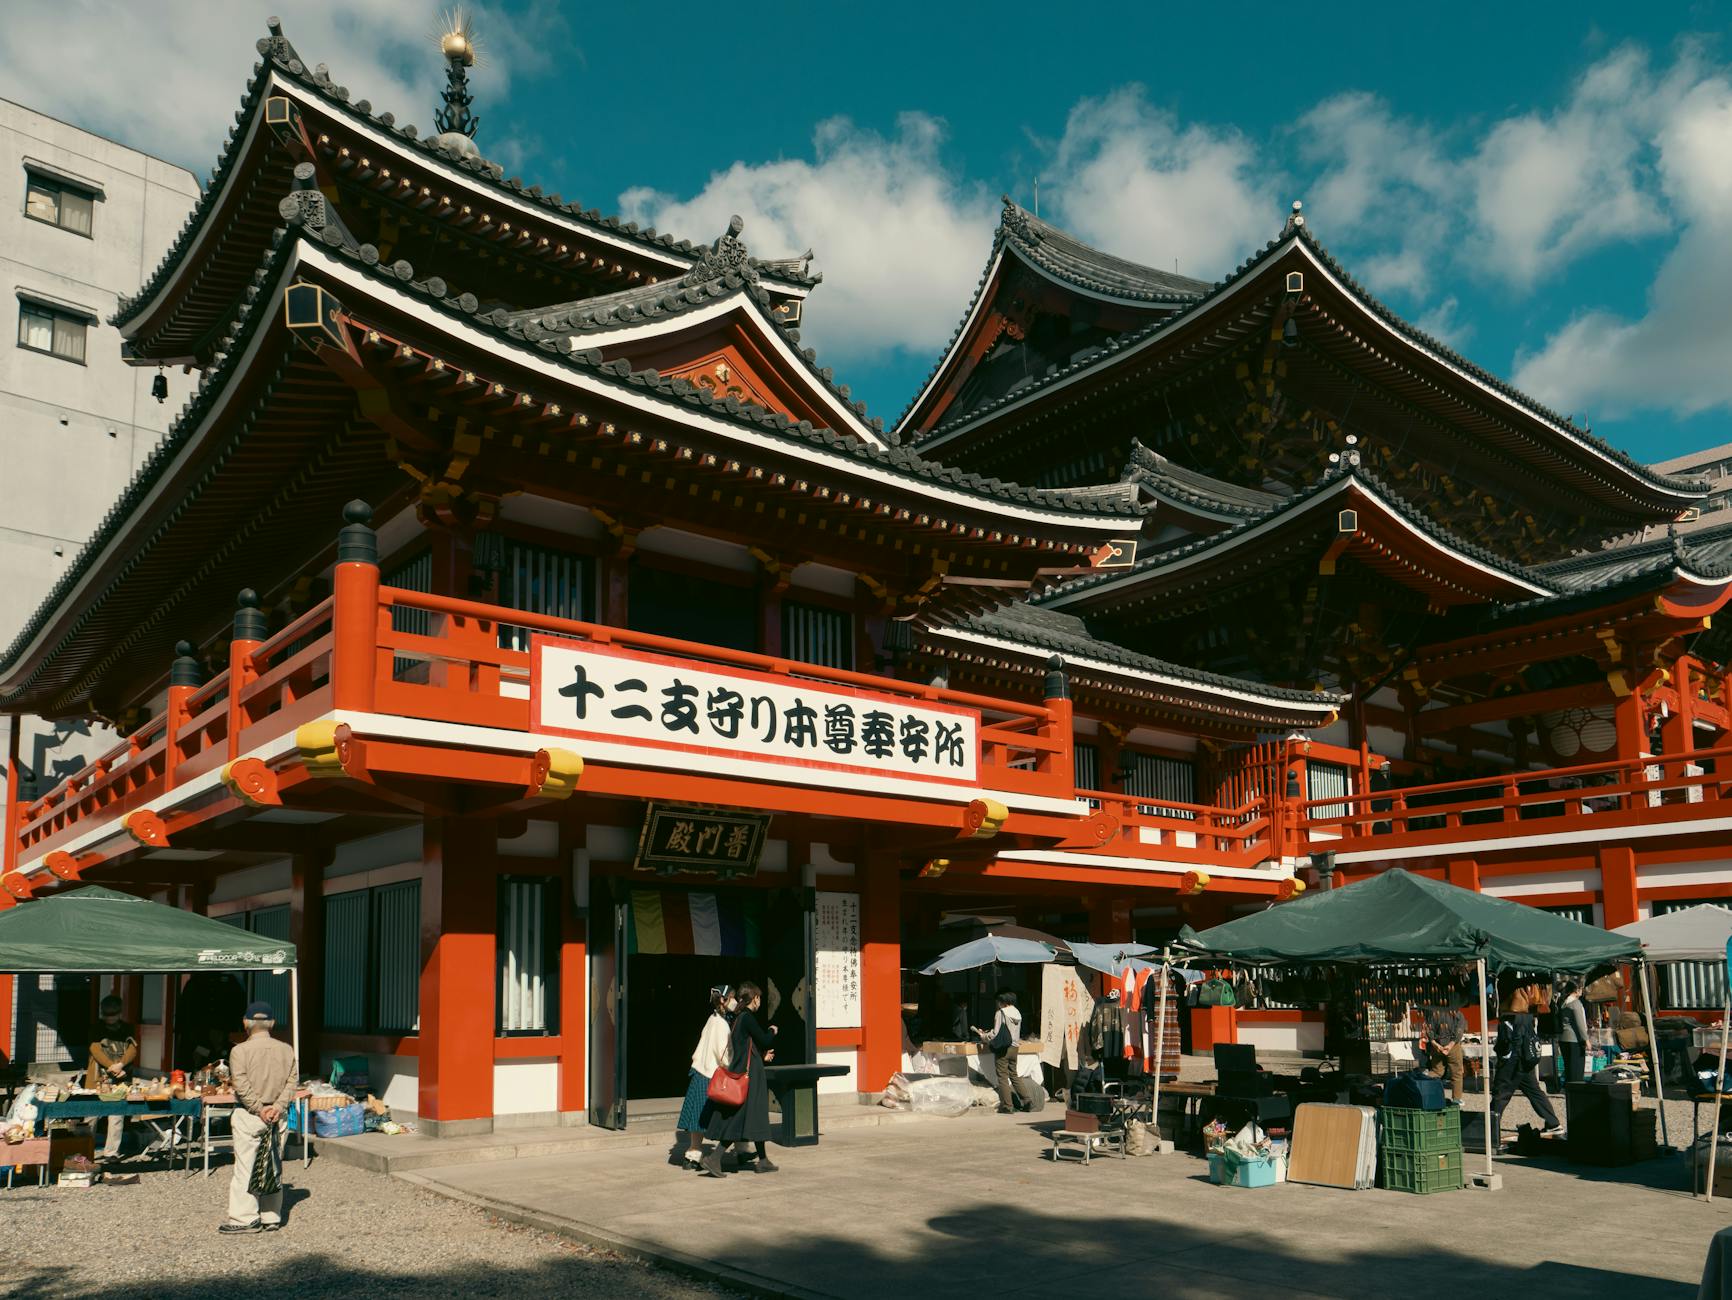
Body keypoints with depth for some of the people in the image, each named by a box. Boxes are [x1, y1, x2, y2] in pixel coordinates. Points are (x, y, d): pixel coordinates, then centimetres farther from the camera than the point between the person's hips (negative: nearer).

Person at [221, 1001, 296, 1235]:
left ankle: (246, 1218, 2)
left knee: (245, 1167, 2)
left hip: (248, 1116, -4)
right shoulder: (287, 1050, 6)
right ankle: (271, 1217, 15)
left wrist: (259, 1109, -10)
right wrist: (277, 1107, -8)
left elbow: (242, 1086, -14)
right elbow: (291, 1082, -1)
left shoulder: (240, 1051, -8)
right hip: (277, 1117, 5)